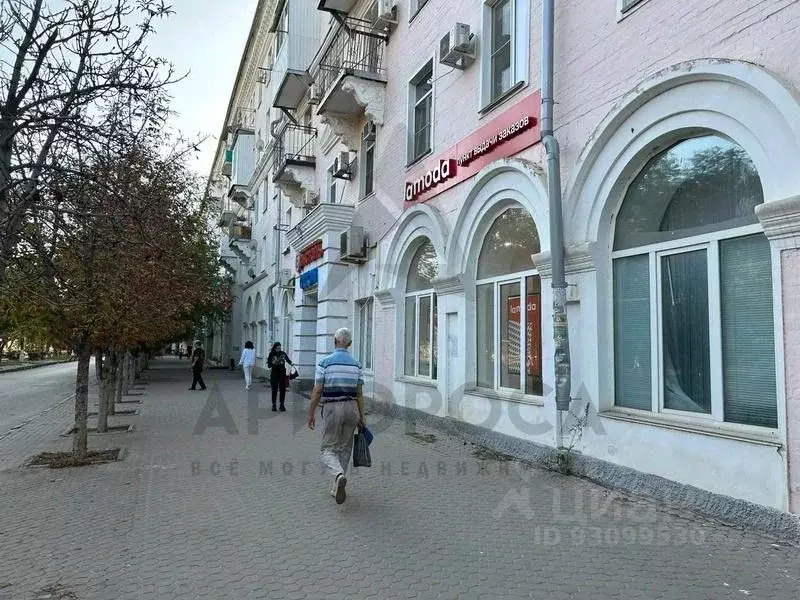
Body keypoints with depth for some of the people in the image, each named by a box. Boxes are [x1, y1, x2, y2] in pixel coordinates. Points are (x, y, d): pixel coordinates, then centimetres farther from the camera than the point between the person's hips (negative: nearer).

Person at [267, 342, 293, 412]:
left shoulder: (283, 353, 1)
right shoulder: (271, 354, -4)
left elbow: (287, 359, 14)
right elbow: (269, 365, -5)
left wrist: (291, 363, -5)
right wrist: (274, 362, -22)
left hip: (282, 373, 1)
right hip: (274, 374, -1)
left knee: (283, 389, 1)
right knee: (274, 390, 4)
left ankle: (282, 405, 9)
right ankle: (274, 405, 13)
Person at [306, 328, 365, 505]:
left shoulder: (325, 362, -7)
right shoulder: (356, 364, 3)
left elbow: (317, 391, -8)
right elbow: (359, 394, 5)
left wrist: (311, 413, 1)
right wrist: (361, 417, 11)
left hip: (332, 408, -3)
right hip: (351, 407, 3)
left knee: (328, 449, 5)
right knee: (344, 448, 15)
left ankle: (339, 475, -23)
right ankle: (336, 487, 18)